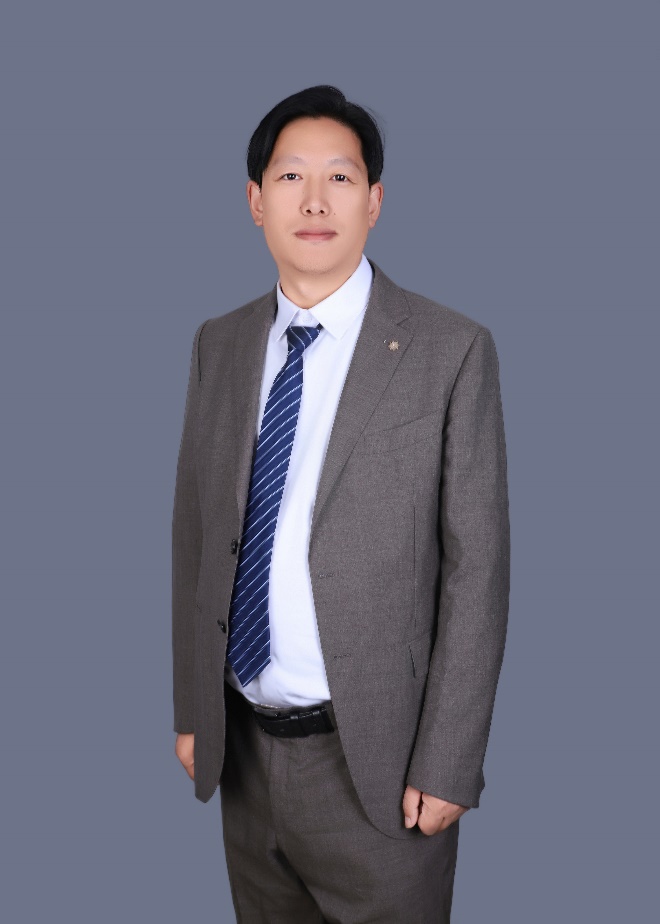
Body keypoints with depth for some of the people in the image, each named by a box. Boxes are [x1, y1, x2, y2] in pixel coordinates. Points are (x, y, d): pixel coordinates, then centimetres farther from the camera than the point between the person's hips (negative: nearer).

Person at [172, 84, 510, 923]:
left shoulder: (452, 350, -10)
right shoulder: (218, 344, 4)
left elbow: (476, 568, -10)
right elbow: (195, 532, 8)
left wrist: (447, 764, -11)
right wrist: (191, 708, 7)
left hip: (373, 759, -4)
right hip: (242, 745, 4)